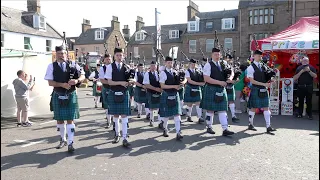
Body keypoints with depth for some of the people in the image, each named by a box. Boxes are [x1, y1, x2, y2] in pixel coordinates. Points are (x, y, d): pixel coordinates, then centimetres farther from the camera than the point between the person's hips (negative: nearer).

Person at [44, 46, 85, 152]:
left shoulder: (73, 64, 2)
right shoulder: (52, 66, 1)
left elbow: (83, 76, -4)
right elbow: (50, 82, -6)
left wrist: (77, 80, -26)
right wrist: (63, 84, -21)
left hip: (71, 95, -1)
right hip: (58, 96, 1)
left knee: (70, 119, -2)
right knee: (59, 119, 12)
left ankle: (70, 143, 3)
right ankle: (63, 140, 32)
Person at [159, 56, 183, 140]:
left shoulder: (175, 72, 8)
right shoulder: (163, 73, -8)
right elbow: (162, 86, -13)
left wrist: (179, 86, -7)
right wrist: (174, 86, -19)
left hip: (175, 94, 4)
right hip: (166, 95, -4)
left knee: (177, 113, -3)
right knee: (166, 114, 8)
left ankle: (178, 133, -3)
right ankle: (165, 129, 32)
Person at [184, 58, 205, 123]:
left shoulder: (197, 71, 8)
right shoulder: (187, 71, -6)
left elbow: (201, 79, 10)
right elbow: (189, 81, -17)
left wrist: (202, 82, -14)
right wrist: (199, 83, -22)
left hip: (197, 89, 4)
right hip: (190, 89, -4)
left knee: (198, 103, -1)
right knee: (189, 104, 6)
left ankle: (199, 118, -1)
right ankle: (189, 117, 22)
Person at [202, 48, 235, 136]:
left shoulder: (223, 64, 12)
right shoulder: (208, 65, -7)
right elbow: (206, 78, -17)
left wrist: (229, 79, -3)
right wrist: (219, 82, -21)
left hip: (221, 89, 6)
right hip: (211, 90, -5)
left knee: (223, 110, 2)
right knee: (210, 110, 5)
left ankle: (225, 129, 2)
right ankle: (209, 127, 20)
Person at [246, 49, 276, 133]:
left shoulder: (263, 66, 11)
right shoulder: (251, 67, -7)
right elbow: (252, 81, -14)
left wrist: (268, 83, -3)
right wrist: (263, 84, -19)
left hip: (264, 90, 6)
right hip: (255, 90, -6)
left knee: (266, 108, 3)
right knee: (253, 108, 5)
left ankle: (268, 126, 5)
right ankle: (250, 125, 21)